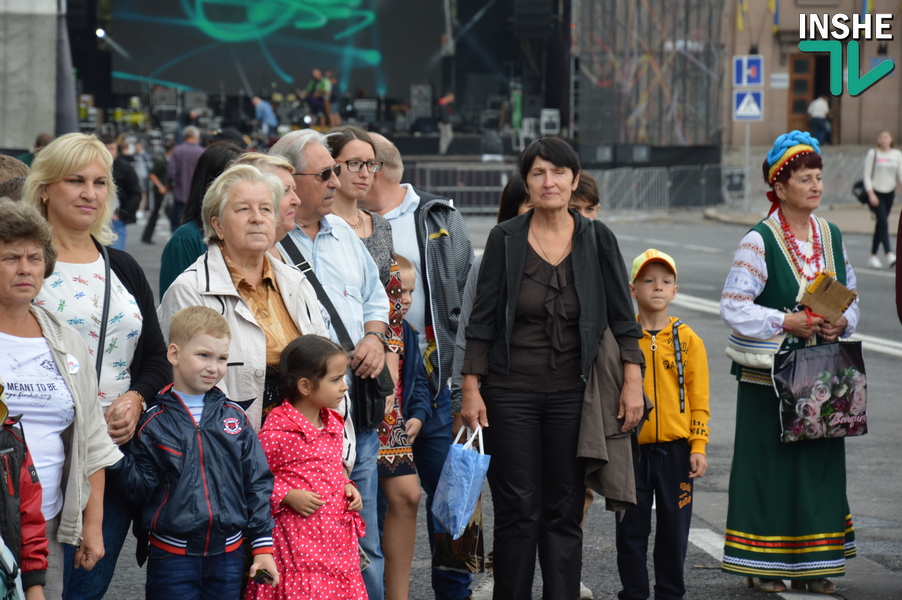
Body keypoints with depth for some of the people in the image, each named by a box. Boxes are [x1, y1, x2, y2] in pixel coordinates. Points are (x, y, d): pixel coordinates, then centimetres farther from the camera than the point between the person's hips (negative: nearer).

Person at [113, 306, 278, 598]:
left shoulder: (235, 417, 4)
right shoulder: (154, 422, -1)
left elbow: (257, 483, 6)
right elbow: (142, 488, -1)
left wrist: (262, 545, 3)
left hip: (229, 556, 2)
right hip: (172, 559, -2)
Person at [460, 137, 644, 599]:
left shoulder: (597, 240, 2)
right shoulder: (505, 239, -1)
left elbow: (623, 317, 4)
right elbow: (482, 321, 1)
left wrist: (633, 382, -3)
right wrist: (471, 389, -3)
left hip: (572, 395, 1)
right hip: (511, 393, -1)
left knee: (564, 512, 4)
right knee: (517, 511, 1)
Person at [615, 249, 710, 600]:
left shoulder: (688, 340, 2)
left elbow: (699, 399, 3)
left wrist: (698, 447, -3)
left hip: (675, 449, 0)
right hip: (631, 449, 0)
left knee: (674, 526, 7)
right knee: (631, 527, 6)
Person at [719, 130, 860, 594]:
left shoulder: (830, 236, 9)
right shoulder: (759, 241, -9)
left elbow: (850, 298, 14)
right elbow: (732, 306, -14)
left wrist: (842, 323, -7)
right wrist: (785, 322, -21)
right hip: (769, 377, -5)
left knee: (819, 464, 7)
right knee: (769, 464, -2)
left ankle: (809, 563, 17)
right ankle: (762, 564, 8)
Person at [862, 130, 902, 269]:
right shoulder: (872, 154, -3)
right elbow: (867, 175, -5)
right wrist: (871, 194, -13)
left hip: (889, 193, 4)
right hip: (875, 192, -4)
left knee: (881, 224, 7)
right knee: (883, 222, -17)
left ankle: (873, 256, 15)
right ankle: (889, 255, -27)